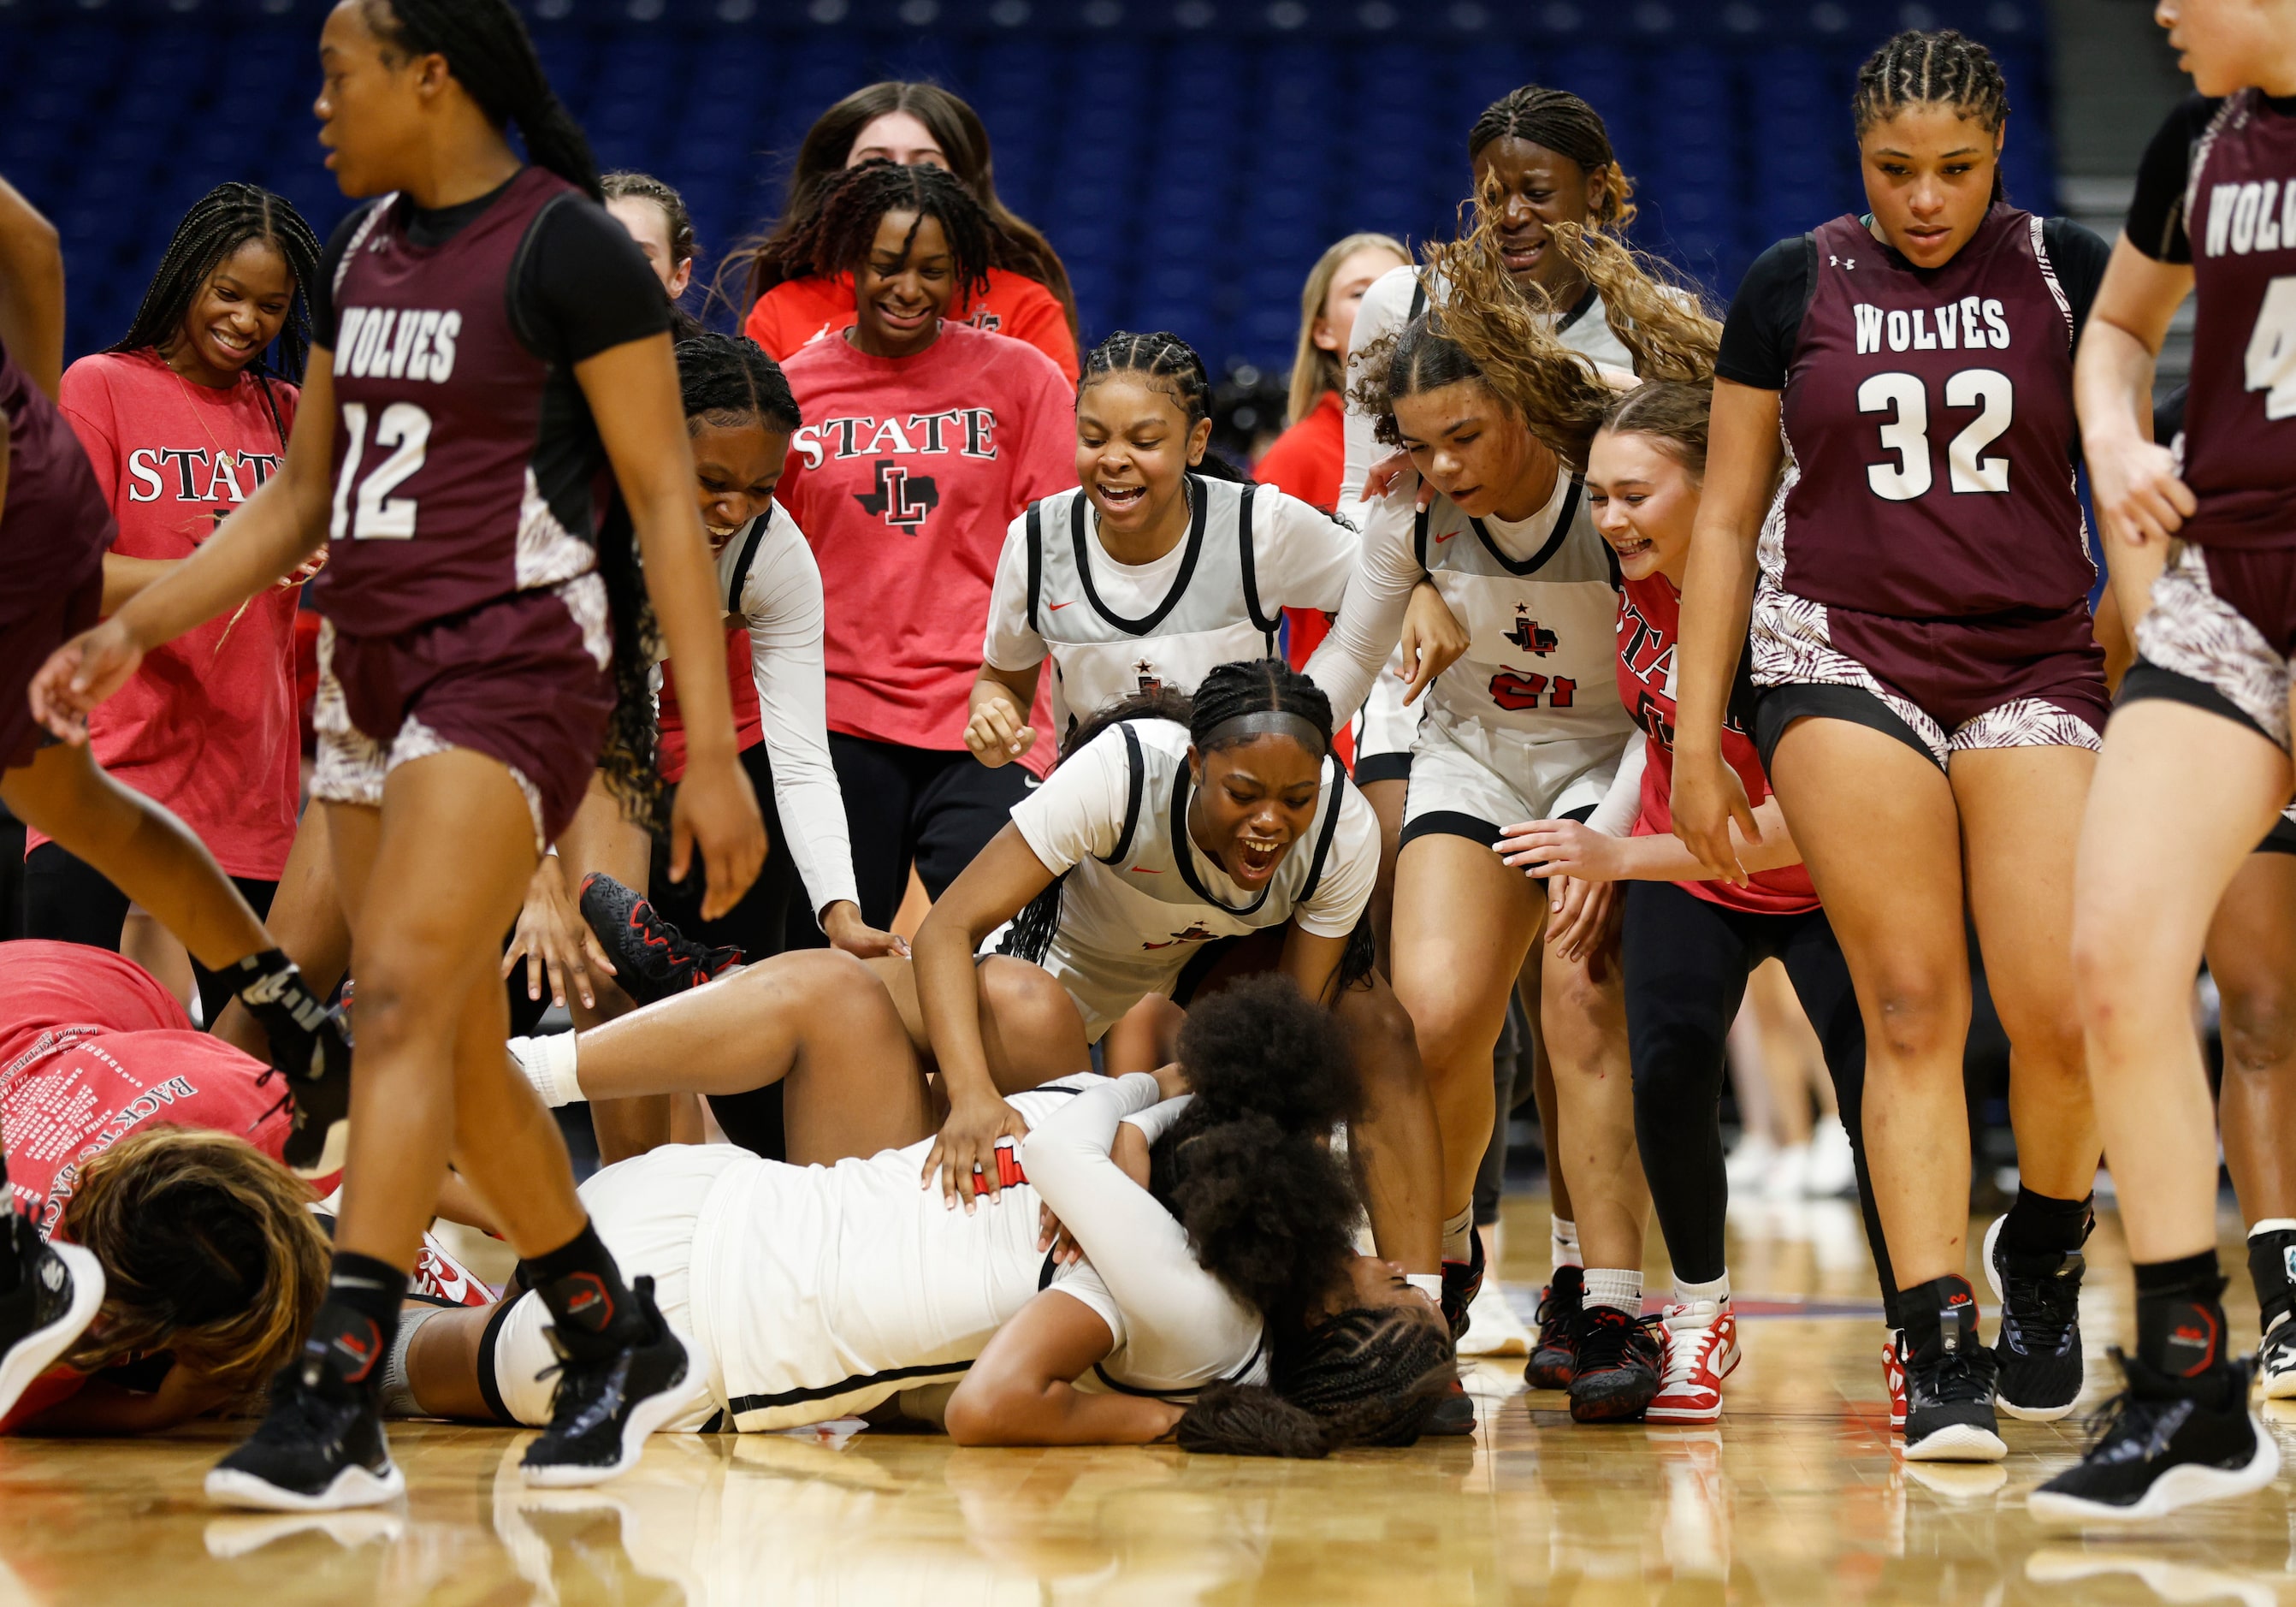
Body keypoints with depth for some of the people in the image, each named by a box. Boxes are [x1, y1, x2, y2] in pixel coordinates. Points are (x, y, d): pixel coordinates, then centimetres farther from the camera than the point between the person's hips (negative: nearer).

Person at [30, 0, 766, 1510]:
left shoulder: (567, 247, -10)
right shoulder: (362, 251, 14)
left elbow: (670, 501, -11)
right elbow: (299, 498, 21)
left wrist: (711, 749, -16)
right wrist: (132, 628, 11)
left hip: (516, 662, -8)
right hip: (372, 672, 8)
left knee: (404, 1001, -19)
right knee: (457, 1049, 10)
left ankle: (337, 1409, -23)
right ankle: (619, 1345, 26)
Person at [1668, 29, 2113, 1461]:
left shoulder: (2070, 274, 5)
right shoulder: (1794, 287, 6)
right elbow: (1729, 513, 10)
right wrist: (1696, 734, 6)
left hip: (2034, 666, 0)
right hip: (1845, 657, 0)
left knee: (2060, 1011, -13)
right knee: (1912, 1009, -10)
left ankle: (2045, 1259, 15)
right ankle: (1940, 1350, -9)